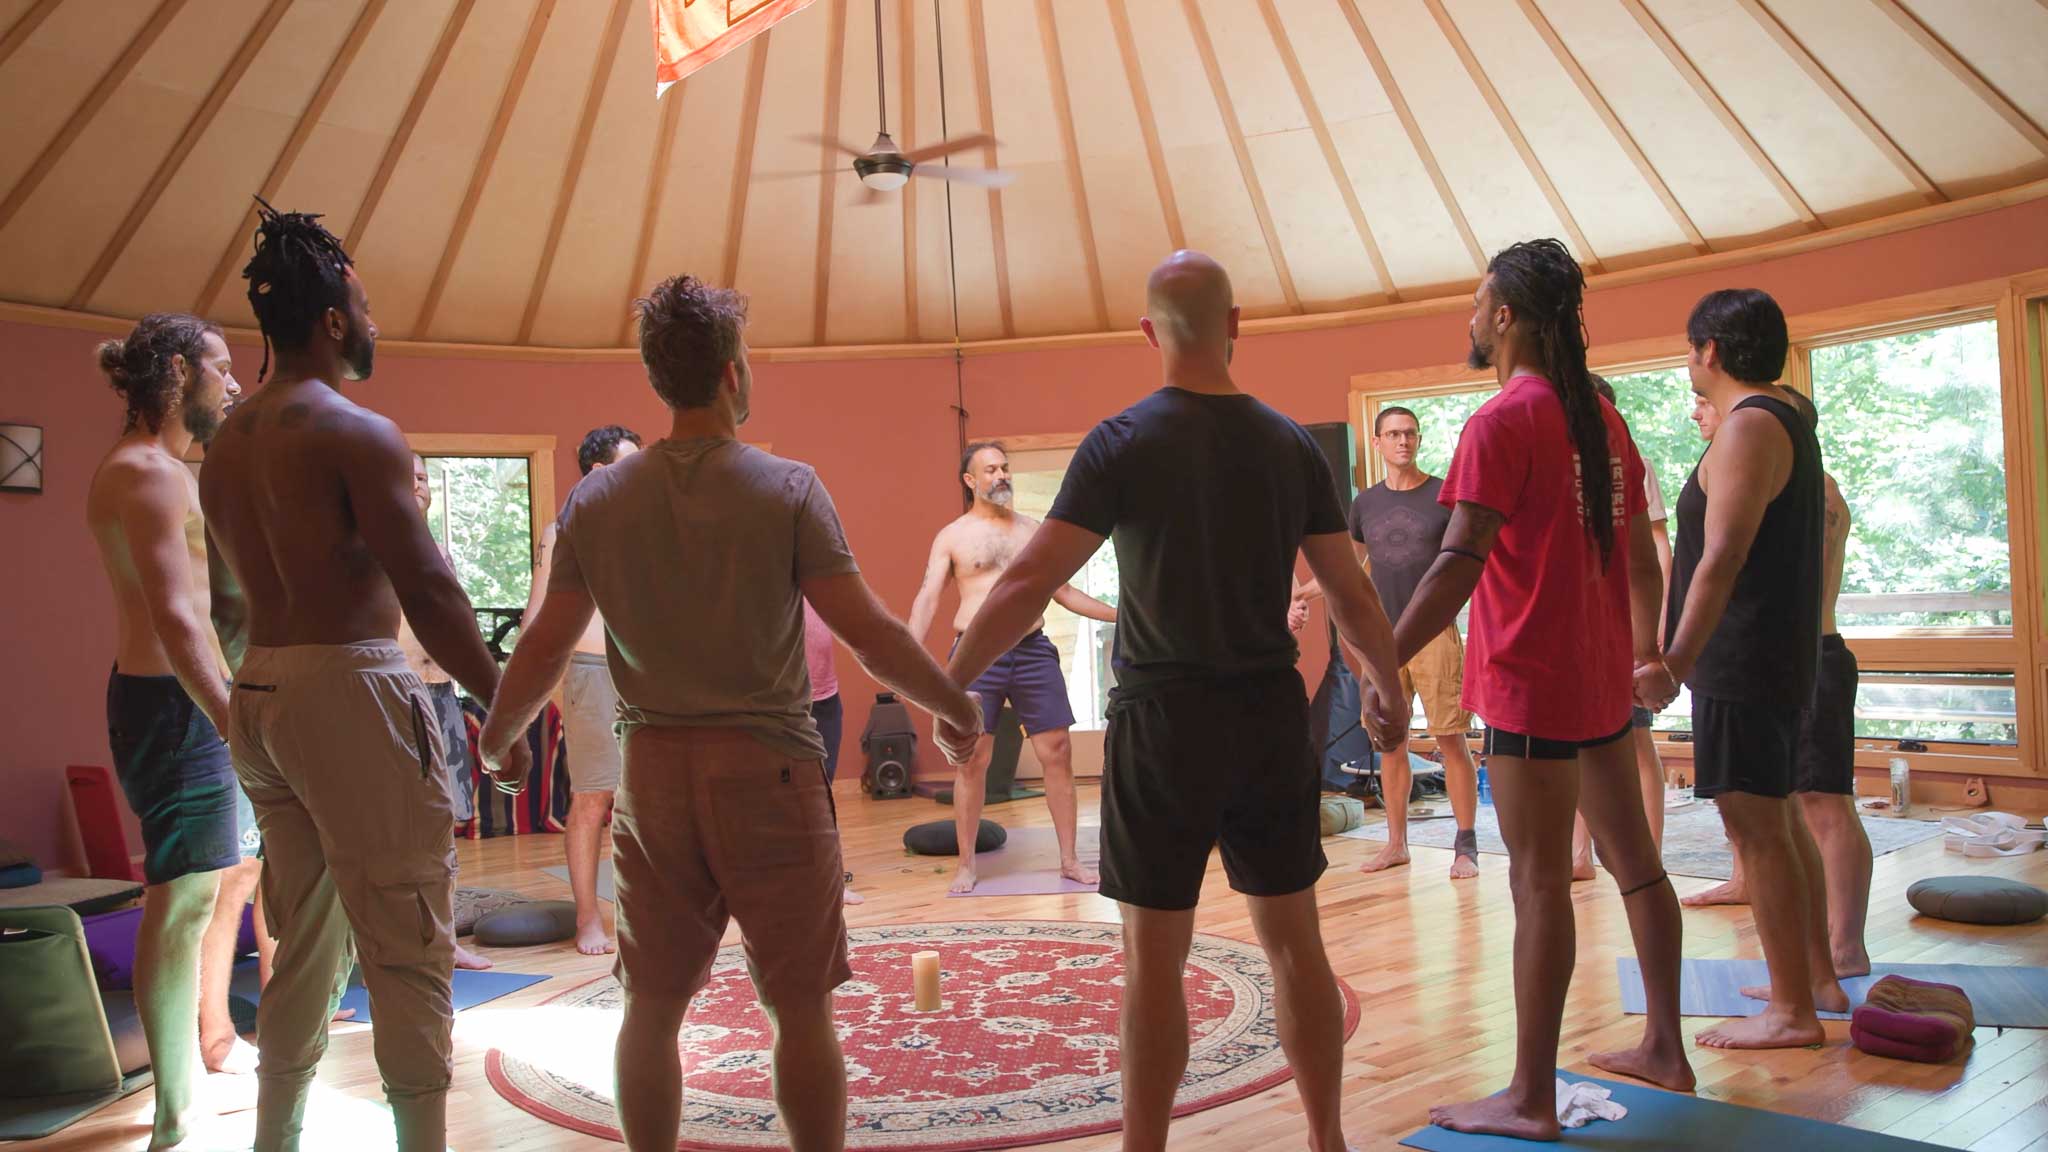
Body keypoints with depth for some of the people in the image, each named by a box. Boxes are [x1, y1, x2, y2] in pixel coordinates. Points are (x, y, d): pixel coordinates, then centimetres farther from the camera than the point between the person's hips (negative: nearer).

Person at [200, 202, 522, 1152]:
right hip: (349, 690, -8)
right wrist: (504, 705, -11)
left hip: (258, 691, 9)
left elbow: (252, 582, 18)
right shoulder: (358, 434, -11)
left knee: (305, 943, 20)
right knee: (406, 948, -2)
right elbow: (427, 591, -17)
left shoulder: (226, 443, 14)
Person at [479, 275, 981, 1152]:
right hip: (767, 767, -3)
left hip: (653, 773, 4)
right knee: (800, 1010, 7)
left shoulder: (596, 501, 2)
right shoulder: (785, 489, -8)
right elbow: (870, 636, -11)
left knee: (652, 1007, 15)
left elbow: (544, 649, 5)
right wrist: (960, 709, 3)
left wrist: (496, 740, 23)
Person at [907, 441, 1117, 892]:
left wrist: (1119, 614, 11)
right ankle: (965, 864, 12)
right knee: (971, 760, 0)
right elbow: (927, 598, -4)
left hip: (1033, 649, 3)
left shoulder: (1034, 531, 13)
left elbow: (1064, 592, 18)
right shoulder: (951, 537, 4)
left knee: (1057, 752, 0)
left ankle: (1069, 859, 10)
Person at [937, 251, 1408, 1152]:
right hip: (1271, 716, 4)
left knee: (1153, 960, 5)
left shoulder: (1124, 443, -9)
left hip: (1163, 721, -4)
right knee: (1294, 943, 15)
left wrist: (950, 687, -6)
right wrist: (1391, 695, 21)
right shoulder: (1291, 445, 2)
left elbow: (1029, 582, -15)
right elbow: (1351, 593, 6)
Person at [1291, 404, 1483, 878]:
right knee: (1390, 742, 8)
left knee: (1451, 739, -4)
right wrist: (1298, 592, 14)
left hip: (1435, 633, -3)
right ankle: (1396, 844, 19)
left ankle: (1465, 846, 5)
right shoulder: (1365, 504, 9)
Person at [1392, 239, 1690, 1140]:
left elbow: (1459, 561, -23)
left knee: (1539, 881, -5)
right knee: (1634, 863, 17)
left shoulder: (1504, 421, -13)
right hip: (1601, 681, 9)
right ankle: (1664, 1048, 30)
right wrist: (1645, 653, 29)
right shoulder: (1602, 419, 12)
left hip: (1531, 685, -9)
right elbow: (1641, 558, 17)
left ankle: (1531, 1099, 2)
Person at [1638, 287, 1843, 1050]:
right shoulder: (1788, 423, 17)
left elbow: (1722, 557, -25)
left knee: (1756, 829, -6)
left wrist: (1676, 661, -28)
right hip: (1774, 658, 11)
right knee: (1776, 821, 18)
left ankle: (1792, 1013, -1)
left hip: (1741, 663, -11)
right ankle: (1818, 979, 28)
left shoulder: (1747, 426, -15)